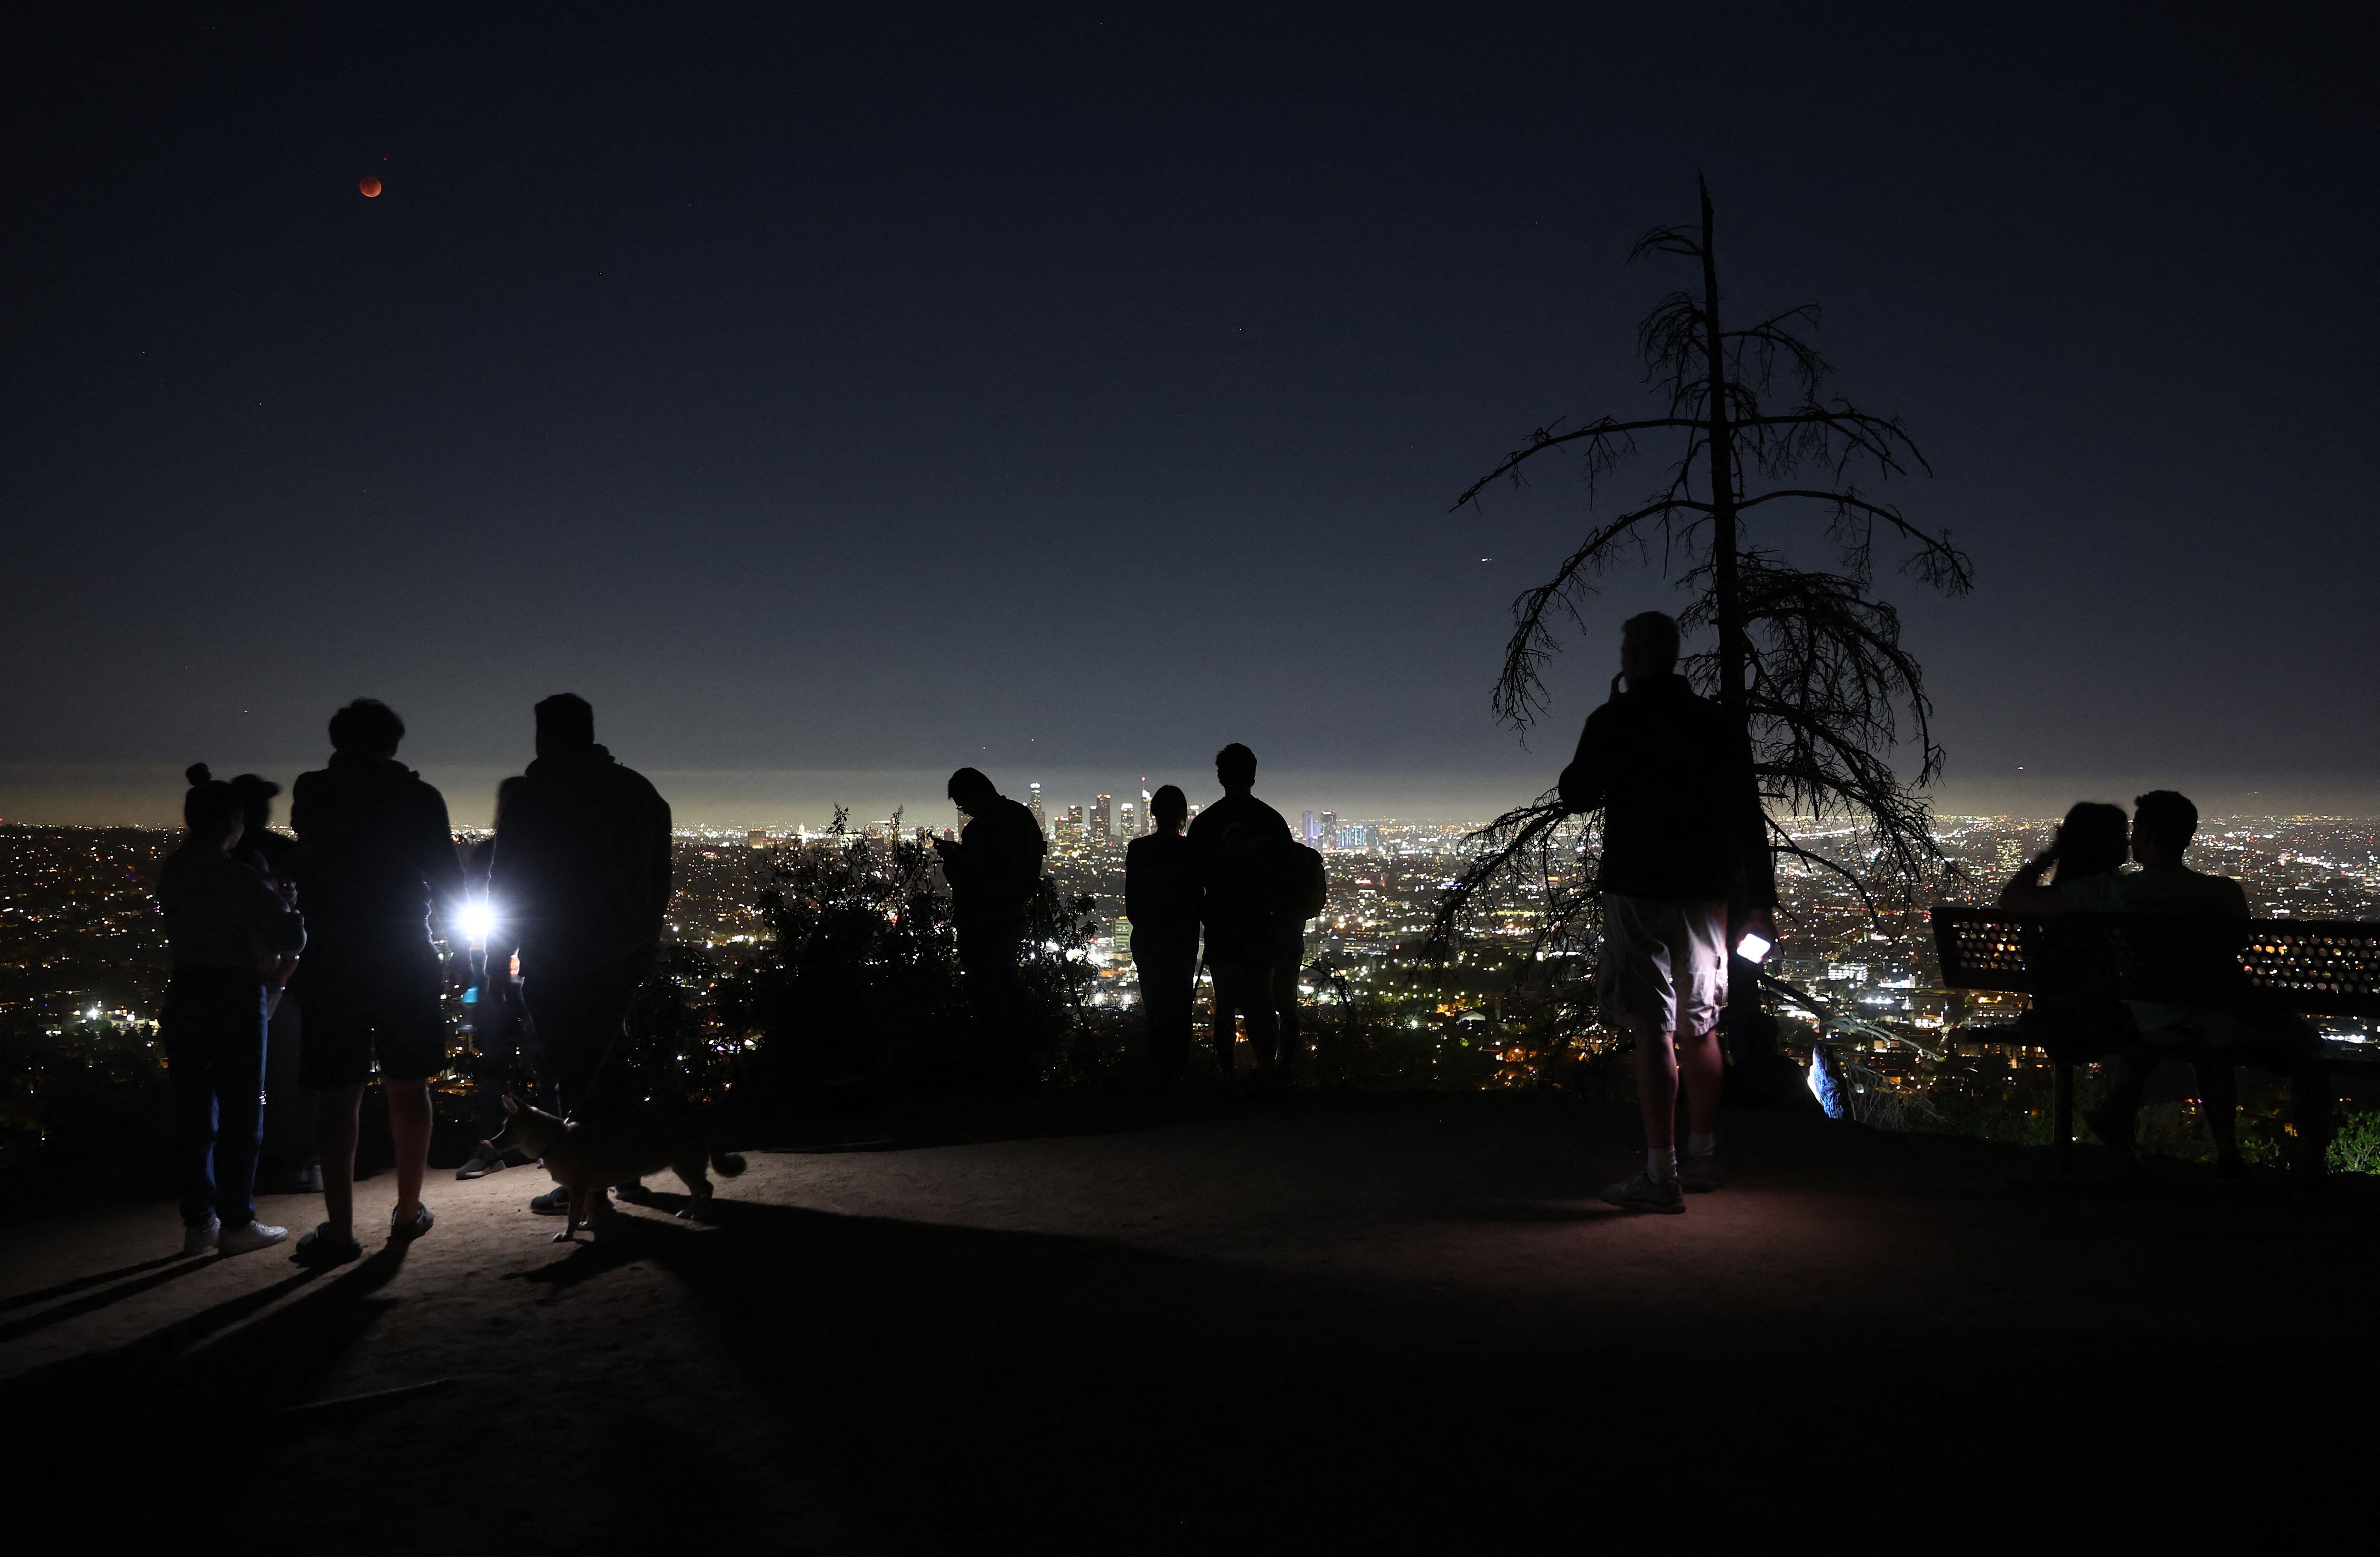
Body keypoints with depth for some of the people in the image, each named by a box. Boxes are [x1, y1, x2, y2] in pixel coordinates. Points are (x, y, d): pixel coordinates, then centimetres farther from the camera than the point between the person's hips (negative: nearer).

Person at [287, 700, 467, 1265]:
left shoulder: (311, 795, 1)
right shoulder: (418, 797, -4)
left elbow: (306, 875, 15)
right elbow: (447, 880, -1)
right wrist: (447, 910, 20)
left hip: (332, 962, 0)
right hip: (405, 959, 0)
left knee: (339, 1094, 3)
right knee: (407, 1088, 11)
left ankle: (340, 1230, 1)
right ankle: (408, 1212, 18)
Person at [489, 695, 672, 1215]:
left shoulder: (530, 799, -9)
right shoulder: (639, 792, 6)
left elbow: (506, 885, -7)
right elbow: (660, 879, 11)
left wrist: (498, 962, -1)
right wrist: (646, 943, 18)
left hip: (560, 962, -6)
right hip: (627, 954, 6)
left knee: (574, 1070, 0)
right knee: (607, 1057, 18)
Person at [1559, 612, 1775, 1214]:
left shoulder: (1614, 721, -8)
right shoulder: (1715, 723, 7)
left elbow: (1576, 797, 4)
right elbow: (1748, 818, 5)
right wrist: (1761, 900, 9)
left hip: (1640, 893, -6)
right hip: (1705, 893, 6)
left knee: (1653, 1032, -6)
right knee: (1700, 1027, 16)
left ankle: (1662, 1177, -6)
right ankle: (1703, 1157, 27)